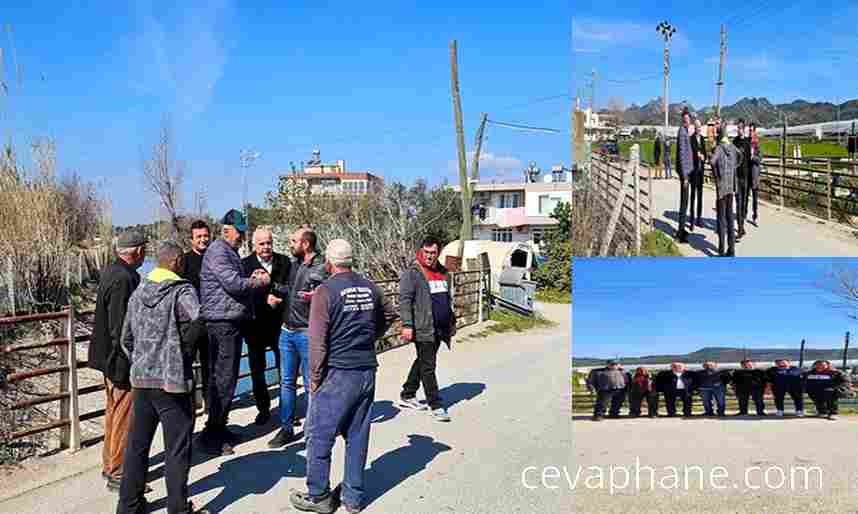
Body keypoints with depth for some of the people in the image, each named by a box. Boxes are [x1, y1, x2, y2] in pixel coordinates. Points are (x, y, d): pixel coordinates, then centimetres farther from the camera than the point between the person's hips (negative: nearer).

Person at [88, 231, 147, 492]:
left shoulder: (110, 271, 7)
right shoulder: (124, 279, -24)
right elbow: (120, 328, -25)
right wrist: (126, 367, -21)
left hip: (109, 356, 10)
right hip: (121, 360, -10)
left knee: (114, 413, 21)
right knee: (123, 417, 1)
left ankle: (110, 465, 34)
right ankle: (117, 474, 12)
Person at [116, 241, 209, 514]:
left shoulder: (138, 292, 10)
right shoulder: (182, 290, -11)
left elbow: (126, 338, 14)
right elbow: (196, 319, -31)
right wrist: (185, 347, -15)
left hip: (141, 379, 6)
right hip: (173, 380, -6)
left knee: (137, 443, 16)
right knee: (176, 449, 4)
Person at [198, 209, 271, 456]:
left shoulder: (230, 251, 19)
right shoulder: (218, 251, -13)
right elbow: (234, 284, -21)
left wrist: (251, 279, 8)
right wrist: (259, 281, -7)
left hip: (231, 321, 10)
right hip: (222, 322, -10)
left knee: (223, 377, 15)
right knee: (224, 380, -7)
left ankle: (219, 428, 24)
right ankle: (211, 435, 0)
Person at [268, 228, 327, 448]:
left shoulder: (322, 267, -13)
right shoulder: (295, 263, 11)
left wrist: (316, 296, -30)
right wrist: (272, 285, 9)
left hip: (307, 333, -7)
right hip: (287, 331, 7)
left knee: (311, 384, 4)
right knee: (287, 382, 12)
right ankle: (287, 428, 22)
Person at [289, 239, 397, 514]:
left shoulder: (325, 291, -11)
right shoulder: (370, 288, 4)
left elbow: (318, 340, -12)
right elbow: (389, 315, 21)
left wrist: (315, 377, -4)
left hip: (337, 373, -6)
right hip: (367, 371, 6)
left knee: (320, 437, 7)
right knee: (358, 436, 13)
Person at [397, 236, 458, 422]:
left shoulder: (443, 273, 15)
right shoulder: (412, 274, -8)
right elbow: (404, 300, -14)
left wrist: (452, 322, 26)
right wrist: (407, 325, -21)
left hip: (439, 330, 8)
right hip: (423, 329, -8)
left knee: (422, 363, 17)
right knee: (428, 367, -4)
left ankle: (407, 396, 31)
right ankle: (436, 405, 2)